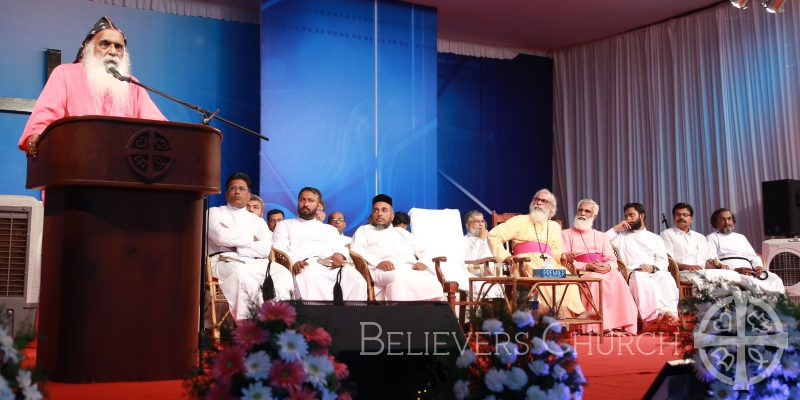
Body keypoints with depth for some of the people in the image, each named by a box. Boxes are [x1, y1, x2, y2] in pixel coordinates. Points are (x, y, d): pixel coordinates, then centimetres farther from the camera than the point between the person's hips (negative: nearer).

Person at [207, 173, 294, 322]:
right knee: (240, 272, -40)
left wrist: (234, 246, -6)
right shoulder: (215, 212, 16)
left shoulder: (258, 220, 23)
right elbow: (220, 236, -7)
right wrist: (251, 238, 4)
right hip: (224, 261, -3)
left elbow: (265, 249, 4)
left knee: (284, 274, -27)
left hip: (255, 263, 3)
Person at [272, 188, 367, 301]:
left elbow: (340, 248, 21)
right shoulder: (285, 225, 27)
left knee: (356, 280, -31)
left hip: (333, 266, 3)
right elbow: (279, 248, 9)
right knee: (312, 281, -42)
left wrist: (339, 254, -7)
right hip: (306, 267, -3)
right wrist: (293, 261, -15)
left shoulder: (330, 229, 37)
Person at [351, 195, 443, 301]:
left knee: (432, 284, -29)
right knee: (399, 280, -40)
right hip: (384, 271, -4)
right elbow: (355, 250, 5)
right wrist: (377, 262, -14)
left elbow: (423, 251, 27)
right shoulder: (364, 230, 25)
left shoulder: (402, 232, 36)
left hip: (412, 269, 4)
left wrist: (423, 262, 1)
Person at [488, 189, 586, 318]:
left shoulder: (554, 227, 27)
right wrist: (504, 256, -9)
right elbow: (494, 235, 5)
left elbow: (556, 252, 17)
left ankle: (576, 312, -33)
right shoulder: (520, 221, 13)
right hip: (526, 262, -4)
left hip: (548, 263, 4)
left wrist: (563, 256, -8)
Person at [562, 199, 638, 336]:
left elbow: (612, 259, 14)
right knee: (596, 279, -37)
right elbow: (565, 261, -1)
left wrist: (608, 266, -12)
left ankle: (622, 324, -35)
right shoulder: (566, 234, 13)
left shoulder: (601, 236, 26)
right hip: (580, 273, -4)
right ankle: (604, 326, -40)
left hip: (604, 271, 4)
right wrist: (586, 266, -15)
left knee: (618, 278, -30)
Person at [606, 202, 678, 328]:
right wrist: (616, 228, 9)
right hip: (632, 274, -2)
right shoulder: (621, 236, 24)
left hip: (654, 272, 2)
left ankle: (670, 311, -48)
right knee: (641, 278, -39)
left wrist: (652, 267, -10)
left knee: (665, 277, -34)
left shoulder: (655, 238, 26)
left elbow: (663, 261, 12)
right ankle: (663, 311, -49)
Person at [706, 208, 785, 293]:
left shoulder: (741, 237, 31)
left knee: (775, 279, -23)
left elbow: (754, 257, 24)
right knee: (751, 282, -37)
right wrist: (735, 270, -18)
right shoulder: (712, 238, 13)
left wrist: (759, 266, -2)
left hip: (751, 272, 6)